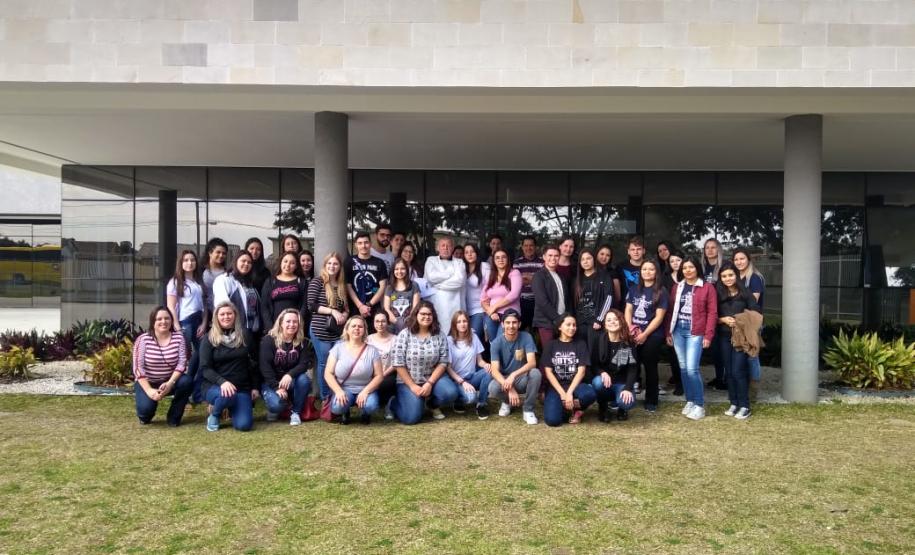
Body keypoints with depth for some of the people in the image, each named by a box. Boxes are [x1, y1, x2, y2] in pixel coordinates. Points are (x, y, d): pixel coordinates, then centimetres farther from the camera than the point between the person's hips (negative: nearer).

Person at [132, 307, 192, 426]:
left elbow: (182, 363, -13)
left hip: (170, 381, 2)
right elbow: (138, 367, -16)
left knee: (187, 382, -29)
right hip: (147, 382, -2)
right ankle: (145, 414, 14)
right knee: (146, 408, -29)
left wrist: (170, 383, -27)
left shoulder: (178, 337, -6)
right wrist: (149, 390, -26)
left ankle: (173, 417, -5)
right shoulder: (143, 339, -12)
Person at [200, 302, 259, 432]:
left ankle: (233, 409, 19)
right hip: (215, 386, -1)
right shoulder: (209, 340, 0)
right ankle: (214, 415, -2)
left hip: (242, 387, 2)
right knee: (227, 396, -38)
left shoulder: (245, 335, 5)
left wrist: (255, 387, 6)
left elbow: (254, 363, 10)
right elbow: (205, 368, -7)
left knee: (244, 425, -18)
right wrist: (222, 382, -24)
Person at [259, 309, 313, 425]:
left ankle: (296, 412, -9)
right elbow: (265, 366, -16)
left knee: (304, 379, -30)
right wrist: (277, 387, -26)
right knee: (277, 403, -32)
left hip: (291, 381, 3)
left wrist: (290, 375, -34)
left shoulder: (302, 342, -1)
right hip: (271, 382, -3)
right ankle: (275, 409, 7)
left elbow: (304, 364, -13)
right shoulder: (268, 340, -9)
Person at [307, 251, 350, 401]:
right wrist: (332, 311, -17)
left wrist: (344, 314, -2)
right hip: (320, 331, -5)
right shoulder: (317, 282, -4)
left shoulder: (341, 285, 13)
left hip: (338, 332, 5)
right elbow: (311, 305, -11)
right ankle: (325, 397, 14)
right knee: (324, 363, 1)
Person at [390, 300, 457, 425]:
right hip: (408, 381, -3)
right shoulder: (404, 335, -10)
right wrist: (412, 386, -15)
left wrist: (429, 383, -16)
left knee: (451, 393, -26)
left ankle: (432, 404, 9)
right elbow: (398, 364, -12)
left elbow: (443, 362, -5)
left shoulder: (439, 335, -2)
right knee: (412, 418, -18)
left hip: (433, 378, 3)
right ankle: (395, 403, 17)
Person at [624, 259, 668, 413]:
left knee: (650, 367, 5)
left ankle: (651, 401, 15)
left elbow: (659, 317, -9)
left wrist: (645, 334, -14)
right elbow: (628, 310, 9)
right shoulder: (634, 289, 10)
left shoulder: (661, 291, -4)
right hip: (634, 335, 4)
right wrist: (630, 328, -7)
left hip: (652, 336, -3)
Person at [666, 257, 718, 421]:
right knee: (683, 368, 8)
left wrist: (708, 335, -10)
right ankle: (690, 401, 18)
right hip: (678, 331, 5)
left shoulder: (707, 287, -1)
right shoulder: (677, 287, 13)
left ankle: (700, 405, -2)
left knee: (692, 369, -12)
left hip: (695, 333, -5)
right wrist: (668, 332, 9)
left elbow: (712, 313, -4)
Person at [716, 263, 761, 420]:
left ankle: (744, 406, 3)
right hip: (724, 337, 4)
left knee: (738, 371, -7)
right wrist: (724, 319, -12)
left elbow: (756, 314, -3)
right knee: (728, 371, 8)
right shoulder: (718, 294, 4)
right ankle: (733, 403, 18)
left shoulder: (746, 293, -3)